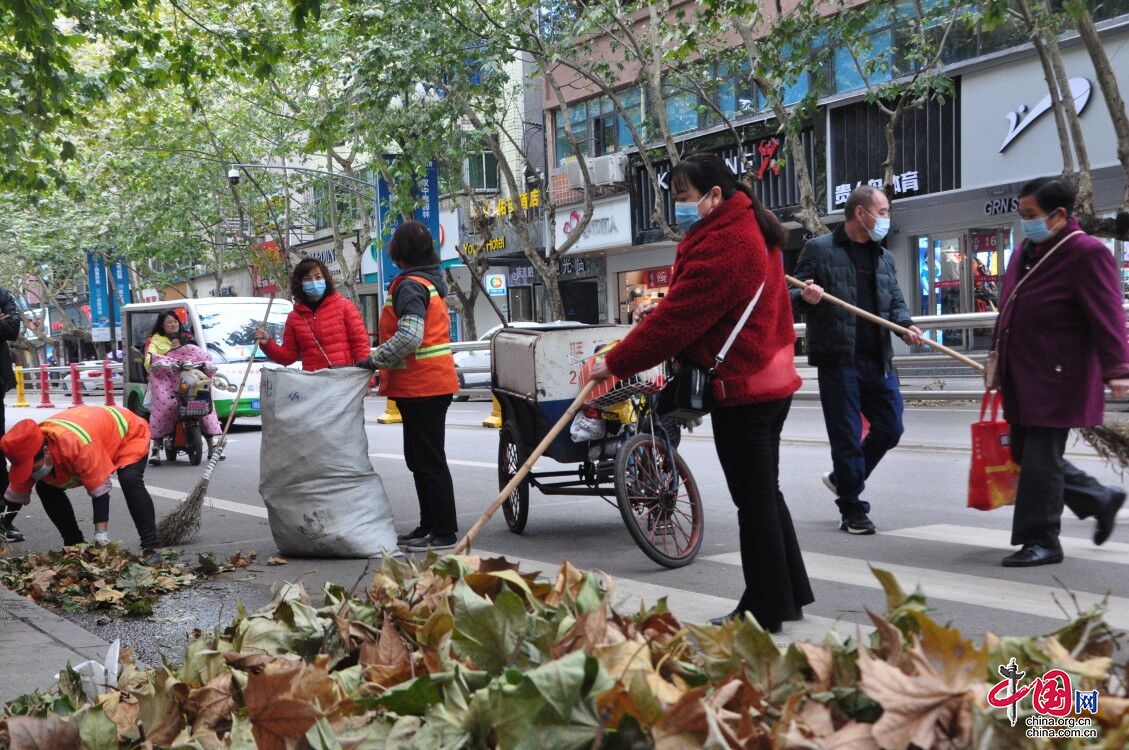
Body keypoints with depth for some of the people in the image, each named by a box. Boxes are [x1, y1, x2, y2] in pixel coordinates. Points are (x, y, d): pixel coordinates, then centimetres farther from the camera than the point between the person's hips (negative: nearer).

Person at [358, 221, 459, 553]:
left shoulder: (410, 286, -15)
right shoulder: (432, 283, 16)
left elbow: (408, 338, -27)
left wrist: (373, 361, -20)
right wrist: (379, 360, 19)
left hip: (420, 385, -10)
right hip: (433, 382, 10)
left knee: (429, 460, -5)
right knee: (419, 458, 17)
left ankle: (444, 532, -1)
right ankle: (430, 525, 25)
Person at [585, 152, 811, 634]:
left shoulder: (720, 244, -20)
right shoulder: (747, 229, 13)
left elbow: (677, 321, -22)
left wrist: (615, 363, -15)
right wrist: (663, 308, 3)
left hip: (740, 388, -11)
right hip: (769, 381, 11)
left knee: (754, 499, -2)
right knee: (764, 493, 18)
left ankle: (764, 611, 8)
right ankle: (790, 594, 27)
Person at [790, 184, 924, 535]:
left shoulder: (884, 257, 19)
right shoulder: (819, 250, 1)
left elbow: (896, 302, 20)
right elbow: (793, 296, 0)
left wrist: (905, 325, -2)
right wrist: (805, 296, -24)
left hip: (879, 359, 6)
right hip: (838, 358, -6)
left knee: (890, 428, 7)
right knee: (846, 436, -1)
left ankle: (844, 478, 30)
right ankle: (852, 510, 11)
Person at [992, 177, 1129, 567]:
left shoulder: (1087, 254, -13)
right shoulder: (1026, 252, 13)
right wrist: (998, 355, 25)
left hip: (1056, 380, -9)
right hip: (1022, 379, 9)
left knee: (1040, 460, -5)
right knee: (1024, 454, 15)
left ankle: (1041, 542, 8)